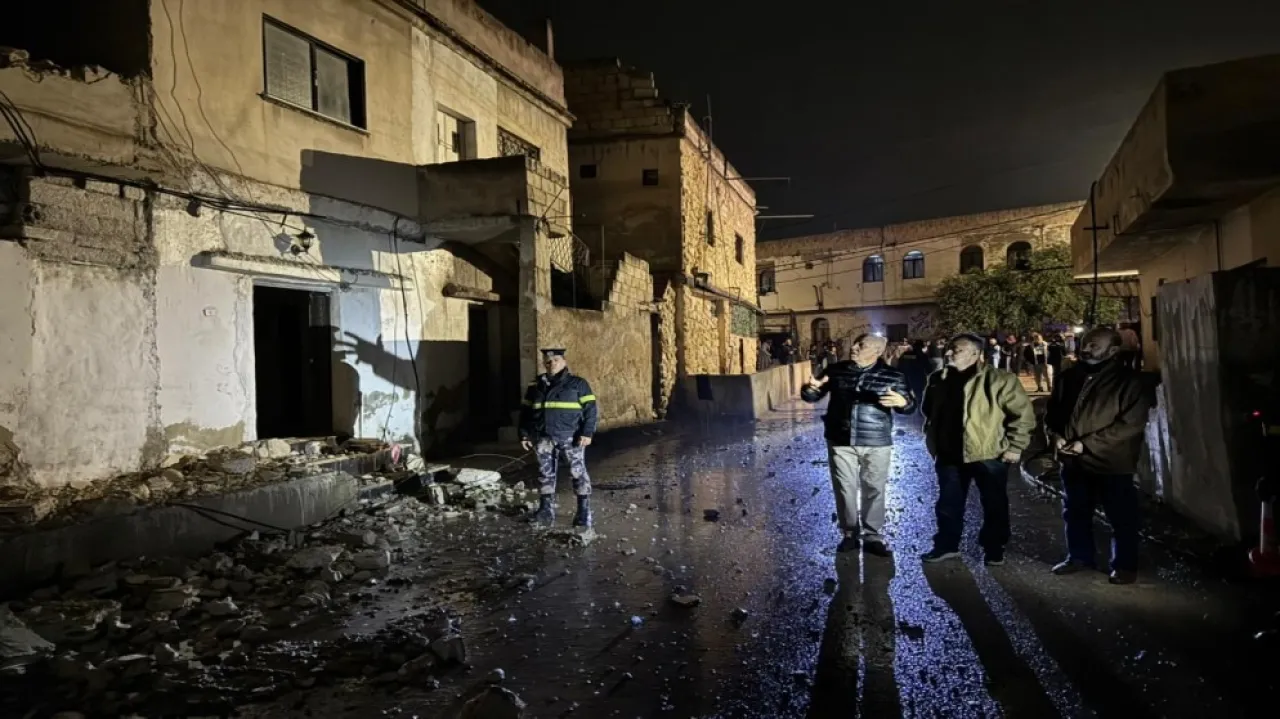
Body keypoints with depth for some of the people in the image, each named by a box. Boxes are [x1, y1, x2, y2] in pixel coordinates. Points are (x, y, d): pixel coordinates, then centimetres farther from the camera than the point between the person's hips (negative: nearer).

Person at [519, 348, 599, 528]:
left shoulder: (577, 383, 0)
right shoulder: (535, 386, 13)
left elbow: (591, 409, -4)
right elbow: (526, 411, 17)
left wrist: (587, 432, -13)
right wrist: (524, 434, 10)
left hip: (571, 436, -4)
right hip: (543, 438, 4)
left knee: (578, 472, -2)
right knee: (545, 473, 6)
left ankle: (584, 512, 5)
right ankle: (546, 511, 15)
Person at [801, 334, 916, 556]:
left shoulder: (893, 376, -2)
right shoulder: (836, 370, 3)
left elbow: (909, 406, 0)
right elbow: (812, 396, 9)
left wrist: (902, 402, -25)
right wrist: (810, 388, -16)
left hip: (876, 444, -1)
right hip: (840, 441, 1)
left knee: (874, 490, 5)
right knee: (845, 489, 6)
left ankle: (872, 536, 17)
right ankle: (849, 533, 20)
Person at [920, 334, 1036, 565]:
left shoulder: (999, 380, -11)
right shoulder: (938, 380, 6)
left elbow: (1023, 413, -10)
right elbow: (929, 412, 20)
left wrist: (1014, 446, -11)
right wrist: (934, 442, 16)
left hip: (988, 454, -4)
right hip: (950, 454, 5)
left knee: (994, 504, 10)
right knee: (948, 503, 13)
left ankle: (994, 549, 25)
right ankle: (947, 545, 26)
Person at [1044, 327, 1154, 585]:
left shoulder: (1129, 380, -11)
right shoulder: (1070, 376, 6)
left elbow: (1131, 424, -17)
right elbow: (1052, 411, 13)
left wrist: (1087, 444, -21)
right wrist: (1054, 435, -9)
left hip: (1112, 463, -5)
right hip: (1073, 460, 6)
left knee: (1121, 517, 8)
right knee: (1075, 512, 17)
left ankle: (1125, 565, 23)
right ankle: (1079, 556, 34)